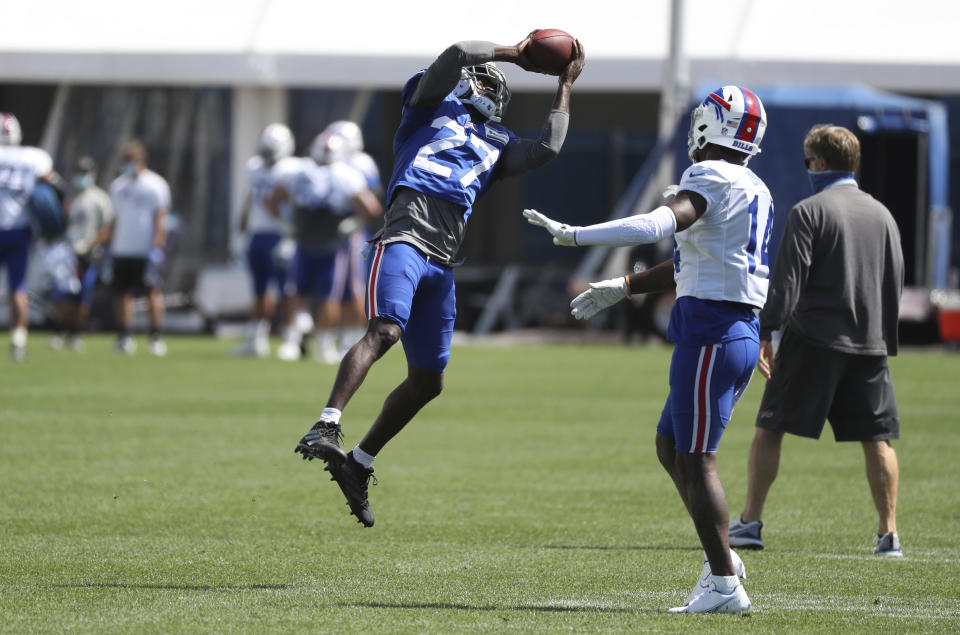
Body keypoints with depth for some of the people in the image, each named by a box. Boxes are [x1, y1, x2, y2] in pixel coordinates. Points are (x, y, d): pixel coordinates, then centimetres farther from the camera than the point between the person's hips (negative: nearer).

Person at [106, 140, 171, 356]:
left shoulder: (155, 185, -5)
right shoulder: (118, 186, 13)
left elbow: (160, 220, -7)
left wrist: (157, 247, -15)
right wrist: (110, 245, 15)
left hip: (146, 249, -5)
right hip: (122, 249, 5)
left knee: (153, 292, -5)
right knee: (123, 292, 4)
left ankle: (156, 338, 0)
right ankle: (124, 338, 11)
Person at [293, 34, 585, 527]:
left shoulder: (495, 145, 29)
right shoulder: (432, 105, 14)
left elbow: (547, 148, 17)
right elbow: (456, 55, -1)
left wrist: (565, 85, 26)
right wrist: (513, 54, 12)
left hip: (441, 264, 7)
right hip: (405, 239, -7)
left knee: (428, 381, 8)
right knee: (384, 330, -30)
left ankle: (358, 464, 20)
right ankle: (326, 428, -40)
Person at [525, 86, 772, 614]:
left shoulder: (712, 178, -11)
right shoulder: (754, 191, 18)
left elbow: (663, 223, -29)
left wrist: (575, 235, -32)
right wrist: (620, 289, 33)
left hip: (710, 328, -9)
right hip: (740, 330, 9)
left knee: (696, 458, -5)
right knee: (671, 447, 18)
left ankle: (725, 585, -5)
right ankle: (719, 556, 15)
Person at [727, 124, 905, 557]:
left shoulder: (809, 212, -5)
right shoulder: (881, 214, 11)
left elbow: (787, 280, -11)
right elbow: (895, 283, 14)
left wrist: (765, 332, -10)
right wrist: (887, 342, 20)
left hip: (813, 338, -4)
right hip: (869, 343, 4)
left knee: (769, 428, 4)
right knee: (877, 438, 5)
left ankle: (750, 522, 3)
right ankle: (889, 534, 2)